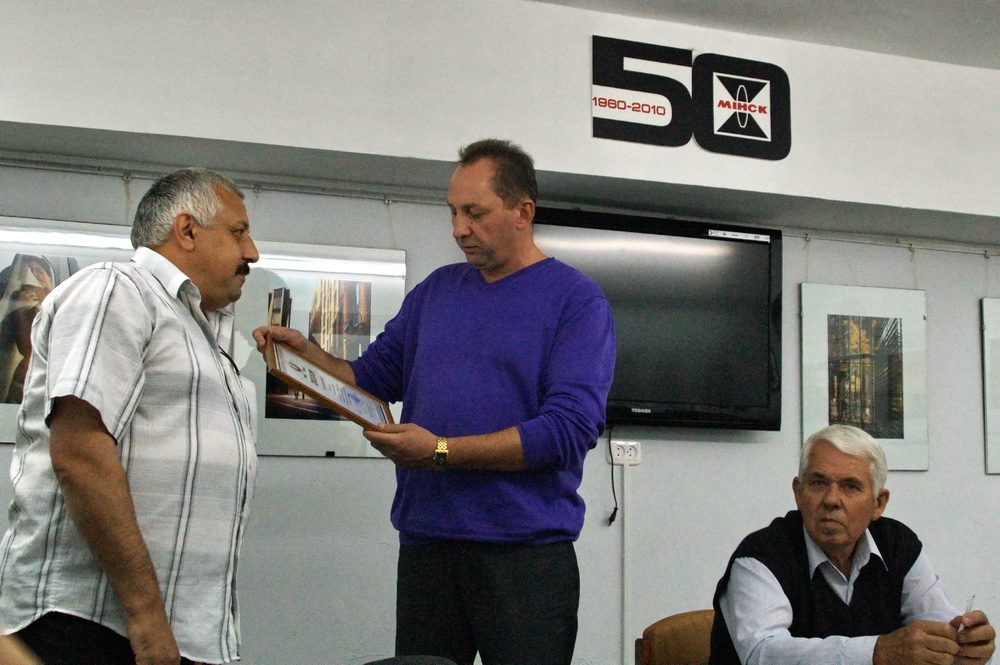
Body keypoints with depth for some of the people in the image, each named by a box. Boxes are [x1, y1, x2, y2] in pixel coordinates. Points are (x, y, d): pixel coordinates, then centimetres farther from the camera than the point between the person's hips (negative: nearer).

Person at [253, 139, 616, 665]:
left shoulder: (576, 299, -6)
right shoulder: (437, 289, 12)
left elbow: (569, 430, -16)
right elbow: (373, 378, 16)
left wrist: (441, 451, -19)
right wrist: (307, 354, -3)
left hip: (527, 555, -5)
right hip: (425, 543, 5)